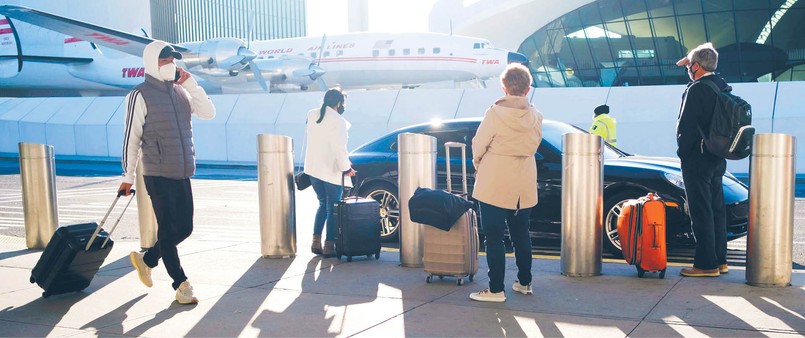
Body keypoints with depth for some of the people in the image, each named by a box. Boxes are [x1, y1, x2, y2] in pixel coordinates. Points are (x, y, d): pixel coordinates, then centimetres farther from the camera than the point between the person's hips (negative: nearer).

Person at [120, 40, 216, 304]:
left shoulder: (180, 91, 11)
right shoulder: (140, 95, -8)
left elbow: (209, 112, 3)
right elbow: (131, 138, -7)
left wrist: (190, 82, -3)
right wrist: (128, 177, -5)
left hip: (183, 174, 6)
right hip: (158, 175, -6)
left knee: (184, 228, 11)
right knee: (168, 231, 1)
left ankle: (146, 259, 33)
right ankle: (181, 286, 10)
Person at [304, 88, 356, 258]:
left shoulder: (311, 115, 5)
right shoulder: (337, 120, -16)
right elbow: (339, 148, -17)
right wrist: (346, 168, -8)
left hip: (313, 169, 6)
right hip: (332, 170, -6)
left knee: (323, 204, 19)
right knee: (332, 208, 3)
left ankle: (316, 242, 15)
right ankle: (329, 246, 4)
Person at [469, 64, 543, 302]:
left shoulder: (495, 113, -14)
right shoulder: (535, 116, 0)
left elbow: (478, 146, -7)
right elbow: (534, 145, 9)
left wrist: (478, 165, 13)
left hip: (495, 184, -5)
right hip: (524, 186, 5)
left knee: (494, 237, 1)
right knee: (521, 234, 18)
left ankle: (496, 290, 2)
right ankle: (524, 282, 28)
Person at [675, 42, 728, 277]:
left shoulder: (696, 89, -16)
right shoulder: (723, 87, 11)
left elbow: (686, 126, -15)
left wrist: (683, 152, -7)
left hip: (697, 159, -9)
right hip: (717, 159, 9)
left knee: (701, 212, -5)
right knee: (716, 210, 14)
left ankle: (706, 264, -2)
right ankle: (720, 260, 22)